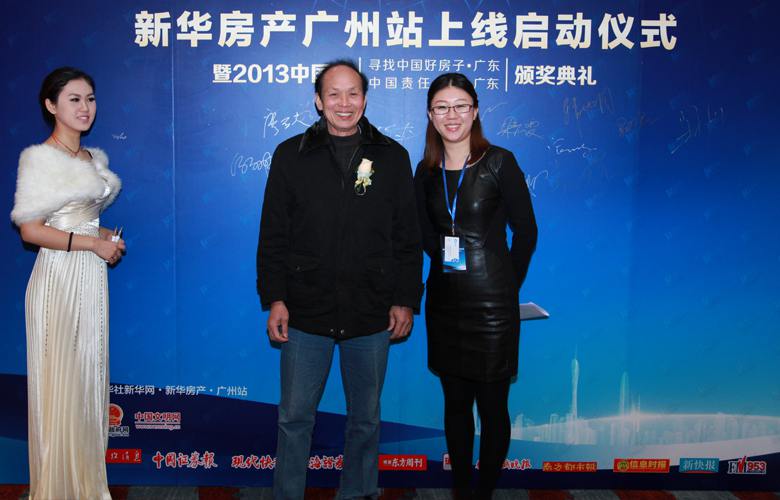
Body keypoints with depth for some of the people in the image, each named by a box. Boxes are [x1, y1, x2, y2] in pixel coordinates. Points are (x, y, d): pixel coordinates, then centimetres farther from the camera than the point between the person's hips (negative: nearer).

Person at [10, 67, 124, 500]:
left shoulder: (94, 159, 13)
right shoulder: (39, 158, -9)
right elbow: (30, 230, -14)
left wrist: (107, 237, 2)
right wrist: (92, 243, -14)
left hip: (92, 278, 7)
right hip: (58, 279, -7)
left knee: (90, 379, 14)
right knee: (59, 385, 2)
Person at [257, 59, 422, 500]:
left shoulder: (392, 157, 5)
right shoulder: (291, 155, 4)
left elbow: (408, 239, 6)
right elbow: (273, 236, 3)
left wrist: (406, 301, 1)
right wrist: (275, 299, -3)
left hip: (371, 315, 1)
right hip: (306, 313, 0)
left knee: (366, 418, 14)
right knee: (295, 417, 9)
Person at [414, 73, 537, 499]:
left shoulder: (499, 163, -7)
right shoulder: (426, 172, 5)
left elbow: (526, 231, -3)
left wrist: (507, 285, 1)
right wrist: (445, 260, 4)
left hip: (491, 303, -4)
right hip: (444, 300, 4)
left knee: (492, 407, 5)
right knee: (455, 403, 14)